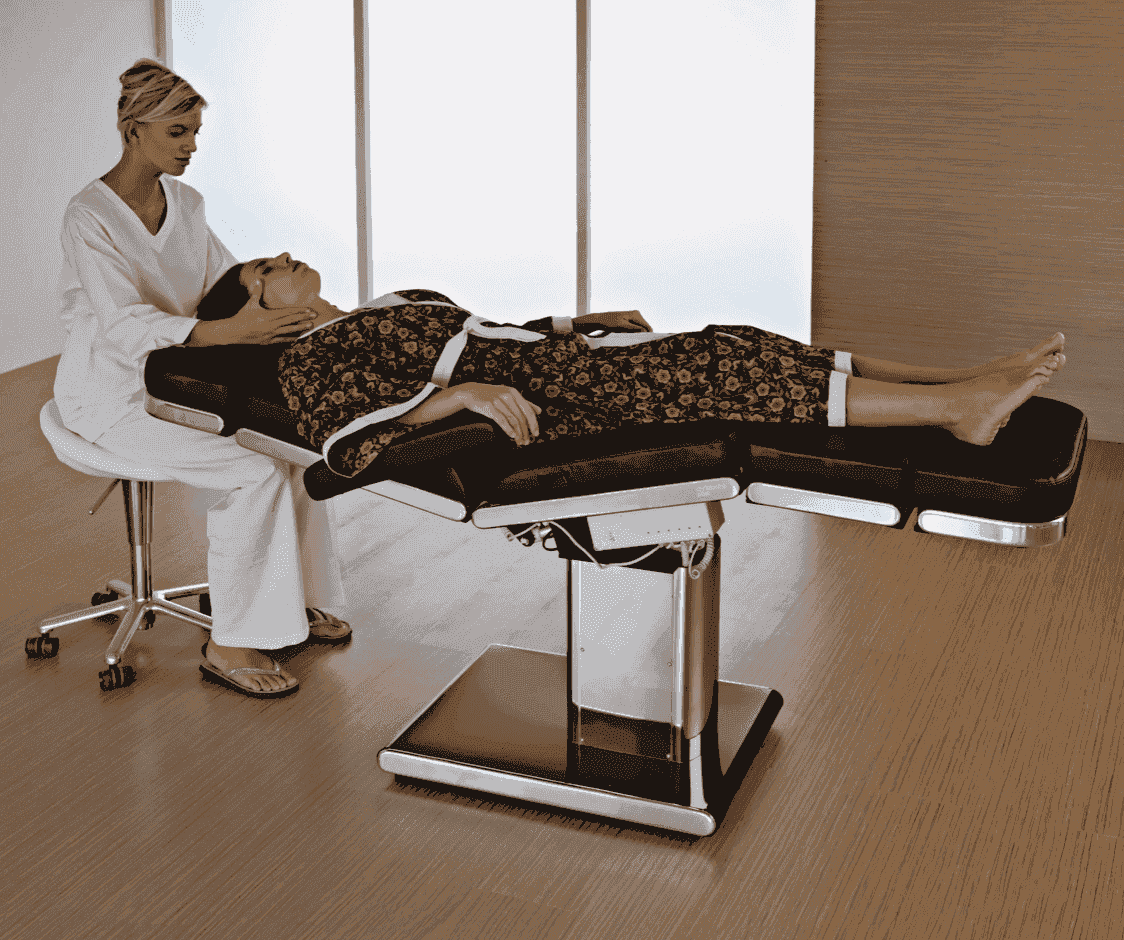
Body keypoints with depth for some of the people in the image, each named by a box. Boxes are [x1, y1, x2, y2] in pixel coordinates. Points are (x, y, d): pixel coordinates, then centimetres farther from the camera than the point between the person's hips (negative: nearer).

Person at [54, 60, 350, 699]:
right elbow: (126, 323, -29)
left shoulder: (184, 202, 5)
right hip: (113, 393, -7)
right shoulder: (91, 217, -19)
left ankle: (296, 599, 1)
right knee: (256, 467, -24)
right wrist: (229, 331, -42)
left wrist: (275, 296, -14)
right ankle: (230, 646, -15)